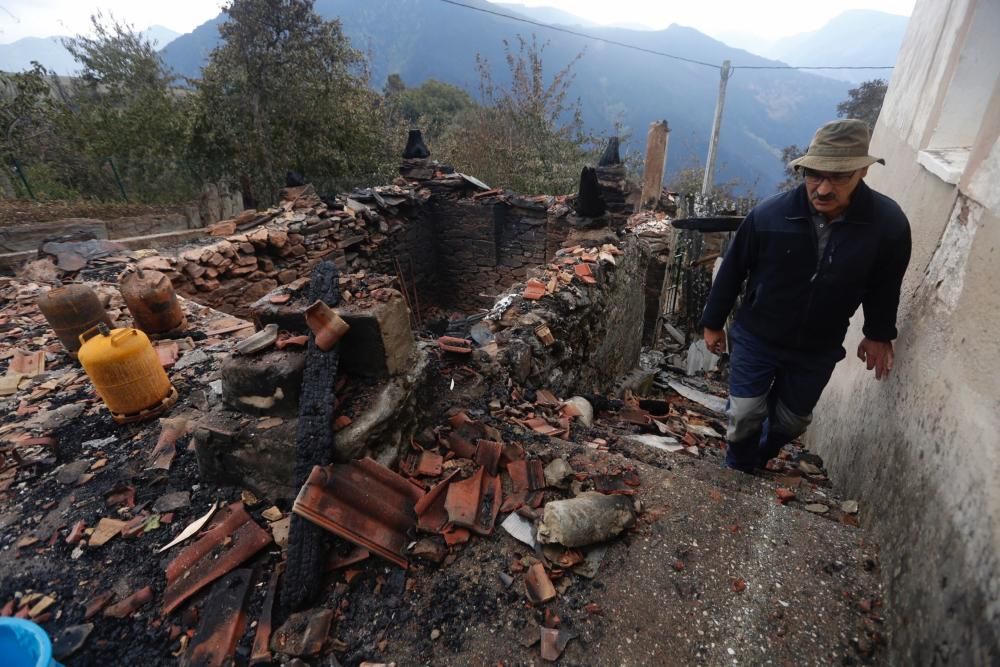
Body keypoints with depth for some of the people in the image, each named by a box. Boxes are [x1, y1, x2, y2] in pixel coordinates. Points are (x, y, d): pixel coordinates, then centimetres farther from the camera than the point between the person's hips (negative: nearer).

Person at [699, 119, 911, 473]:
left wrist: (879, 333, 12)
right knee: (745, 414, -1)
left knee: (791, 420, 18)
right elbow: (732, 271, -8)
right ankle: (738, 471, 30)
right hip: (756, 338, -2)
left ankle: (759, 462, 48)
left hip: (818, 349, 2)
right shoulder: (769, 214, -22)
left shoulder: (889, 223, -17)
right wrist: (713, 322, -1)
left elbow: (884, 284, 2)